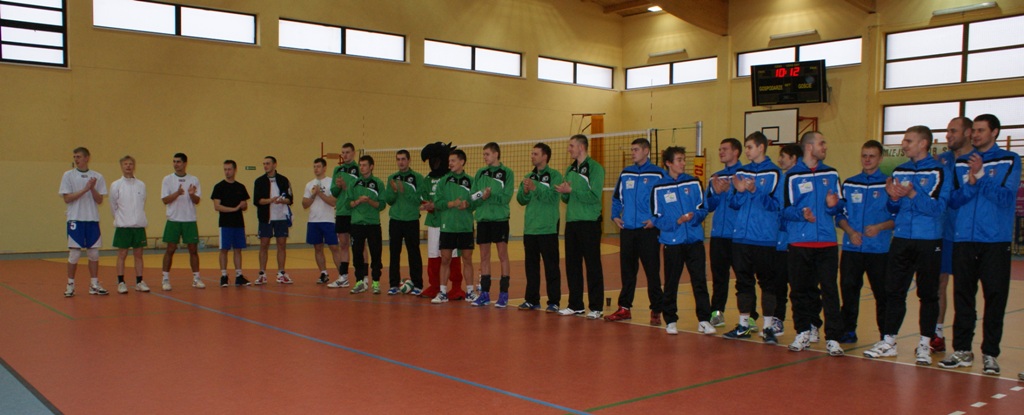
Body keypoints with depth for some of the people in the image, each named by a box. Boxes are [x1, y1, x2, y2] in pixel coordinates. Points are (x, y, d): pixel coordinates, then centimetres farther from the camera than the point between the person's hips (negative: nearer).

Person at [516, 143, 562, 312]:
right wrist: (525, 191, -12)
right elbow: (521, 200, 7)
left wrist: (535, 188, -25)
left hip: (547, 228, -6)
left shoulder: (554, 175, -4)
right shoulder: (529, 177, 13)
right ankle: (532, 300, 20)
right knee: (531, 266, 11)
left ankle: (554, 301, 5)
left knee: (551, 266, -1)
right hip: (529, 228, 6)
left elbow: (552, 196, -16)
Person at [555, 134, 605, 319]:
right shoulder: (570, 169, 15)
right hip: (571, 221, 7)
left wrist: (571, 190, -18)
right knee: (572, 265, 10)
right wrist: (564, 193, -5)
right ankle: (576, 305, 19)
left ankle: (596, 307, 5)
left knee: (593, 266, -2)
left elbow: (594, 196, -18)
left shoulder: (594, 168, -8)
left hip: (589, 222, -7)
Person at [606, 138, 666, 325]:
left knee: (652, 271, -1)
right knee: (627, 270, 10)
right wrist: (615, 215, 8)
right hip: (627, 230, 5)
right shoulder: (625, 173, 13)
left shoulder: (658, 174, -3)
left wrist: (656, 220, -13)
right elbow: (616, 197, 21)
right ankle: (624, 308, 19)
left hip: (648, 230, -5)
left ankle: (656, 311, 7)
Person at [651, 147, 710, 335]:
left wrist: (694, 217, -14)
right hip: (672, 242, -2)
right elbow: (657, 218, -1)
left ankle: (704, 320, 8)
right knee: (671, 284, 5)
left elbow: (703, 209, 6)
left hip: (695, 240, 2)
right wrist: (676, 222, -15)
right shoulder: (659, 188, -1)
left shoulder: (694, 183, 6)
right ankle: (670, 321, 16)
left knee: (700, 281, 1)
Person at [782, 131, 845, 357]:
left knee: (830, 290, -3)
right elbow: (786, 209, 0)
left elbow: (840, 206, 13)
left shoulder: (831, 174, 12)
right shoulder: (792, 176, 2)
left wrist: (833, 205, -9)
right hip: (799, 242, -1)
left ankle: (833, 338, 0)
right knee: (801, 289, 5)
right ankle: (803, 333, 18)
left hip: (827, 242, 2)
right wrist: (801, 214, -19)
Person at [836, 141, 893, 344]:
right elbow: (840, 214, 11)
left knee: (882, 293, 1)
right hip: (851, 248, 3)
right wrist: (850, 231, -6)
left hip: (879, 249, -3)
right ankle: (848, 331, 15)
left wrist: (880, 227, -16)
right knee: (848, 289, 4)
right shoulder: (849, 184, 12)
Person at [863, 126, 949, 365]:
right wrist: (893, 198, -9)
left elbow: (938, 208, -15)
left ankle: (925, 344, 13)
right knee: (894, 291, 5)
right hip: (901, 240, 5)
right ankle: (889, 341, 12)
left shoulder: (937, 171, -5)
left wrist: (912, 194, -26)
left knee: (928, 294, 4)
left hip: (929, 242, -4)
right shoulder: (899, 171, 10)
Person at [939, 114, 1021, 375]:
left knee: (995, 297, -1)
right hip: (964, 240, 3)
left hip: (996, 241, -3)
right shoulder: (961, 163, 12)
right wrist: (972, 181, -12)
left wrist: (980, 176, -15)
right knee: (962, 296, 5)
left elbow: (1006, 198, -9)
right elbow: (954, 201, 3)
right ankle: (962, 350, 14)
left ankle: (990, 354, 6)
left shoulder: (1009, 161, 3)